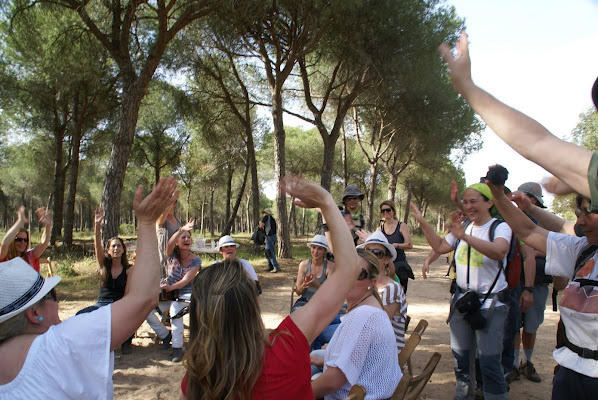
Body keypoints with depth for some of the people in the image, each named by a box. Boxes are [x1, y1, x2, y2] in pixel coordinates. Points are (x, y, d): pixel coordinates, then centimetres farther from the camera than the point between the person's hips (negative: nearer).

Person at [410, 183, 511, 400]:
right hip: (462, 299, 6)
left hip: (491, 302, -6)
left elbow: (499, 251, -31)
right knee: (460, 355, 15)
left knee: (489, 362, -6)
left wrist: (464, 236, -43)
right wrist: (423, 223, 1)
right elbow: (440, 247, 8)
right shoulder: (464, 227, 10)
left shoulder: (500, 227, -11)